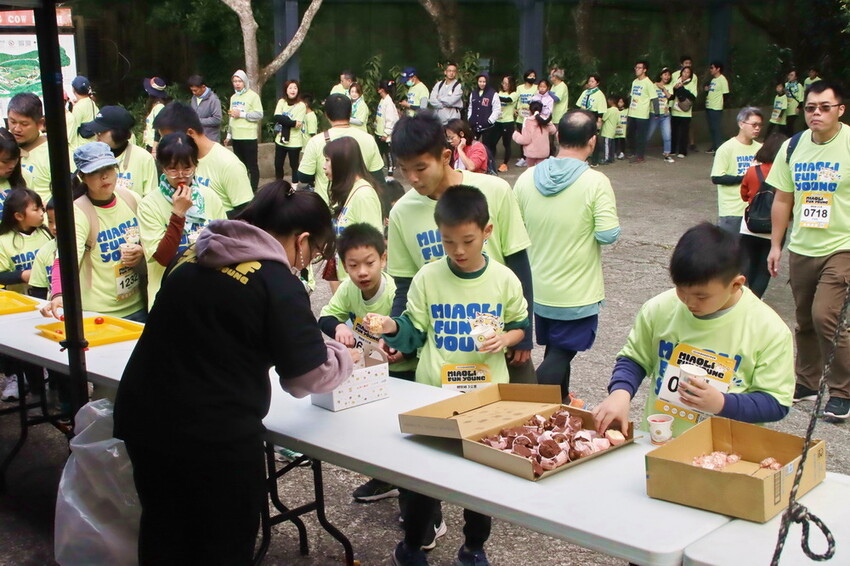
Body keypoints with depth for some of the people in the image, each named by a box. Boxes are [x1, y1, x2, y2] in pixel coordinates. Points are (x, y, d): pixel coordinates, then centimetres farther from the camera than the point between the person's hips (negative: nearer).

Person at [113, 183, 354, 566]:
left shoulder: (197, 256, 7)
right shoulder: (278, 283, -13)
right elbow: (309, 376, -11)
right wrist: (342, 357, 11)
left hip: (142, 416, 6)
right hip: (213, 434, -6)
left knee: (163, 535, 24)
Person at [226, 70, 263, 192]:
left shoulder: (253, 96, -6)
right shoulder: (233, 97, 15)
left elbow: (259, 115, -13)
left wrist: (242, 114, -16)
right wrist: (228, 135, 18)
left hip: (249, 136, -7)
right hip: (236, 137, 7)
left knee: (252, 165, -3)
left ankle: (253, 190, 1)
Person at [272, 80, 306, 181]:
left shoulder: (301, 105, -9)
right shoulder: (281, 102, 3)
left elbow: (298, 125, -16)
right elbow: (277, 117, -12)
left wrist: (284, 120, -13)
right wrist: (293, 122, -20)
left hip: (294, 142, -4)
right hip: (280, 139, 4)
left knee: (294, 166, 6)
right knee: (278, 164, 12)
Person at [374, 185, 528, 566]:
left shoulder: (504, 280, -2)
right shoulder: (427, 278, -4)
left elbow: (521, 325, 10)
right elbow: (414, 333, 2)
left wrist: (506, 338, -11)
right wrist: (392, 328, -18)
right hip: (433, 391, -1)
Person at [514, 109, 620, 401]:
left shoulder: (527, 178, -4)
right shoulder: (596, 182, -18)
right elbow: (608, 234, -21)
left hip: (538, 288, 5)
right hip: (577, 293, -5)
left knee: (555, 351, 23)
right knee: (561, 354, 3)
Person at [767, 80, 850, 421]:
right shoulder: (793, 147, 5)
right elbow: (783, 200, 12)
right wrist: (776, 245, 12)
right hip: (801, 248, 5)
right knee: (805, 320, 13)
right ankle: (806, 382, 30)